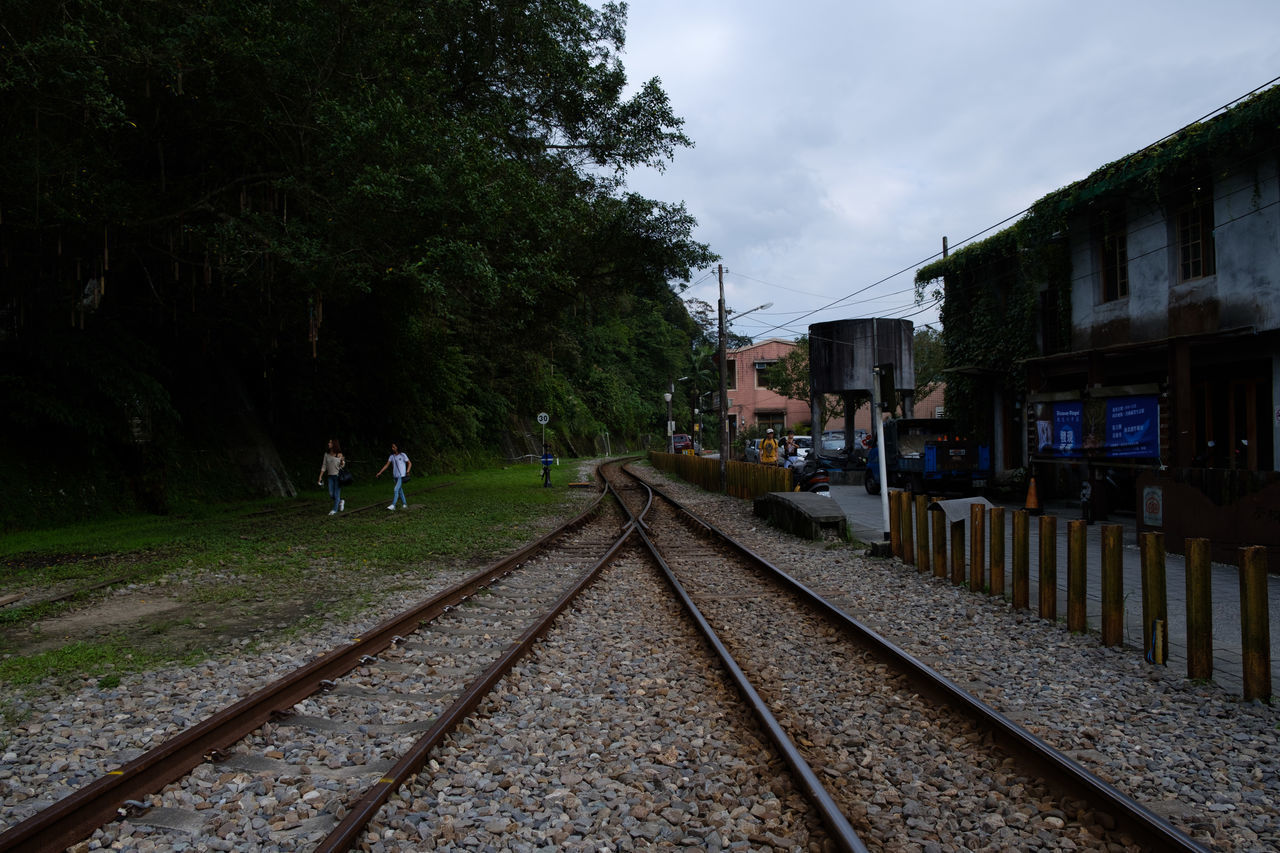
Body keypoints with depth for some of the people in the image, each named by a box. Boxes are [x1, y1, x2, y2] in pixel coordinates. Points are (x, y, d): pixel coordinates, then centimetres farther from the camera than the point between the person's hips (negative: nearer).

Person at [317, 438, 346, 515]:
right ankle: (341, 501, 30)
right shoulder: (327, 454, 3)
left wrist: (343, 462, -22)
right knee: (331, 494, 3)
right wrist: (320, 477, 5)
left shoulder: (339, 455, -7)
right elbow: (324, 466, 7)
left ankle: (335, 509, 10)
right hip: (330, 476, 4)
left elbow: (342, 466, 1)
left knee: (337, 493, -2)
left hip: (338, 476, -4)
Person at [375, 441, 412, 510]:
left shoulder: (402, 455, -5)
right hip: (396, 476, 6)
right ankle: (405, 504, 19)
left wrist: (407, 472, -13)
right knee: (400, 491, 9)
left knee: (396, 490, -15)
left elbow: (410, 463, 1)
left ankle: (393, 505, -17)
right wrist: (380, 472, 1)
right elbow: (386, 465, 9)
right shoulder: (392, 456, 8)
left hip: (401, 476, -6)